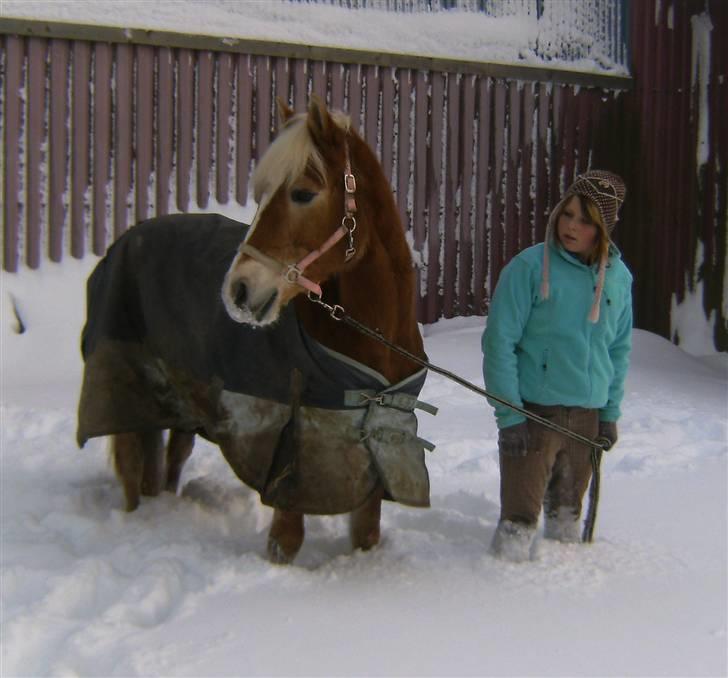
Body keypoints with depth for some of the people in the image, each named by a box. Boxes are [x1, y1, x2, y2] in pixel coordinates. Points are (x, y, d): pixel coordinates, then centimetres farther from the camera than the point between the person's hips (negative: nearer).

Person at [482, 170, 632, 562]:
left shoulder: (618, 276, 4)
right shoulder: (530, 266, -11)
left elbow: (619, 350, 14)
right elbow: (499, 342, -11)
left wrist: (611, 413, 10)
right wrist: (509, 415, -15)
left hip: (588, 417, 5)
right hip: (533, 411, -5)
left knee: (567, 511, 18)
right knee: (520, 514, -4)